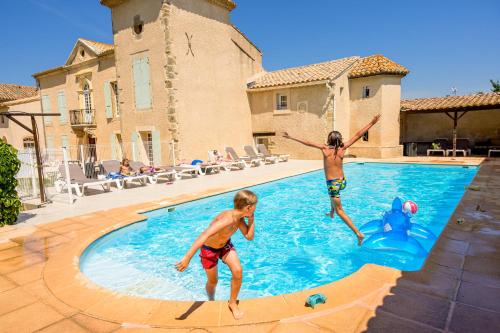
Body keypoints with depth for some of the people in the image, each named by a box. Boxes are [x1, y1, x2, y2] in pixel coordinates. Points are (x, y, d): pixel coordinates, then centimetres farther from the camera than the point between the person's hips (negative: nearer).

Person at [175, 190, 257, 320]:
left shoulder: (239, 218, -16)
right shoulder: (227, 219, -41)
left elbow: (249, 237, -4)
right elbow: (204, 235, -51)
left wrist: (251, 219, -18)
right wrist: (187, 257, -58)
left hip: (225, 245, 6)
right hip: (209, 249, -5)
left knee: (238, 271, -14)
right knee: (212, 281, 12)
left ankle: (233, 303, 11)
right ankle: (211, 302, 47)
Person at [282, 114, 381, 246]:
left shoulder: (325, 149, -13)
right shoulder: (342, 149, -7)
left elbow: (308, 143, -9)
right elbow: (358, 135, -4)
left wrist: (291, 137, -2)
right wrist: (371, 123, 1)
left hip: (333, 184, -5)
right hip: (343, 181, 5)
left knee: (340, 211, 6)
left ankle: (358, 233, 0)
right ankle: (331, 212, 52)